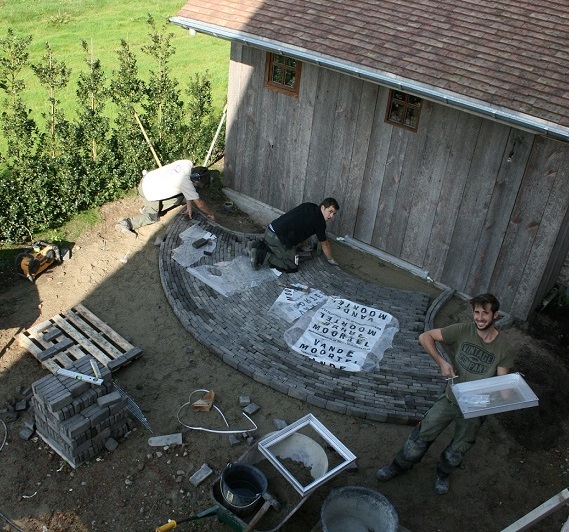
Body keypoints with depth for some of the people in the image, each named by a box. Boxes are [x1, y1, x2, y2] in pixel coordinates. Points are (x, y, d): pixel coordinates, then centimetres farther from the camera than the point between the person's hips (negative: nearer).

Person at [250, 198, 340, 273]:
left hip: (270, 230, 9)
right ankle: (262, 256, -12)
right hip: (278, 238, -9)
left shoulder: (308, 206, 17)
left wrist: (305, 245, 42)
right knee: (292, 267, -1)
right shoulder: (319, 222, -5)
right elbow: (324, 244, 9)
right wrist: (331, 259, 26)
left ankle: (260, 246, 11)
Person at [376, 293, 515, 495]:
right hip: (450, 399, 0)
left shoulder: (504, 350, -16)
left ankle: (443, 473, 51)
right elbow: (425, 337, -11)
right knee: (422, 435, 9)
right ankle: (400, 465, 36)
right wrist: (441, 362, -21)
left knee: (457, 451, 19)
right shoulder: (463, 331, -16)